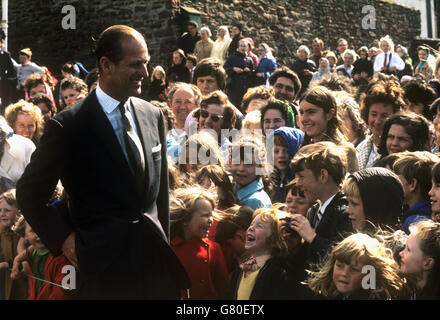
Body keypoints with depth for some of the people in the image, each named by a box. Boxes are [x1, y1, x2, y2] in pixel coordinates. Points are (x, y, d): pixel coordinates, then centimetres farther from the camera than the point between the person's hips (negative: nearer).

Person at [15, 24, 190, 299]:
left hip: (154, 256, 5)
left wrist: (163, 240, 13)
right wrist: (63, 238, -8)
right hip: (102, 263, -5)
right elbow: (29, 194, -2)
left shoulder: (153, 115, 6)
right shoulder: (68, 126, -10)